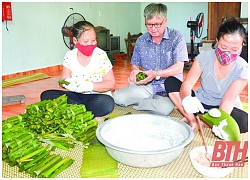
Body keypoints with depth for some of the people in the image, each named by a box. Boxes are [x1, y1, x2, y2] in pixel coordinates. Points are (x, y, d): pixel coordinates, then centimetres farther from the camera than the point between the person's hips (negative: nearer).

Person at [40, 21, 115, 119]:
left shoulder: (101, 55, -9)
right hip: (75, 96, 4)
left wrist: (90, 86, -25)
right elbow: (64, 80, 4)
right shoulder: (70, 56, -1)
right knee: (46, 95, -14)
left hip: (96, 96, -3)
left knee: (107, 103, -36)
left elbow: (111, 84, -8)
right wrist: (68, 84, -23)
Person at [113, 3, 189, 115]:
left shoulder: (176, 37, -4)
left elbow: (179, 67, -11)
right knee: (117, 97, -19)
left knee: (164, 108, -35)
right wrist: (135, 71, -10)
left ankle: (138, 103, -6)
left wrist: (156, 74, -25)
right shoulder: (141, 41, 9)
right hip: (146, 86, 3)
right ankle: (153, 101, -1)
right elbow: (135, 65, 16)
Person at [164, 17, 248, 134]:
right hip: (199, 104, 1)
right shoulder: (204, 57, -13)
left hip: (222, 109, -1)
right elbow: (187, 84, -21)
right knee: (170, 82, -17)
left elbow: (229, 99, -21)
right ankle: (192, 120, -21)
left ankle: (199, 121, -20)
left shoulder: (243, 69, -14)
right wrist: (187, 98, -45)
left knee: (244, 122, -34)